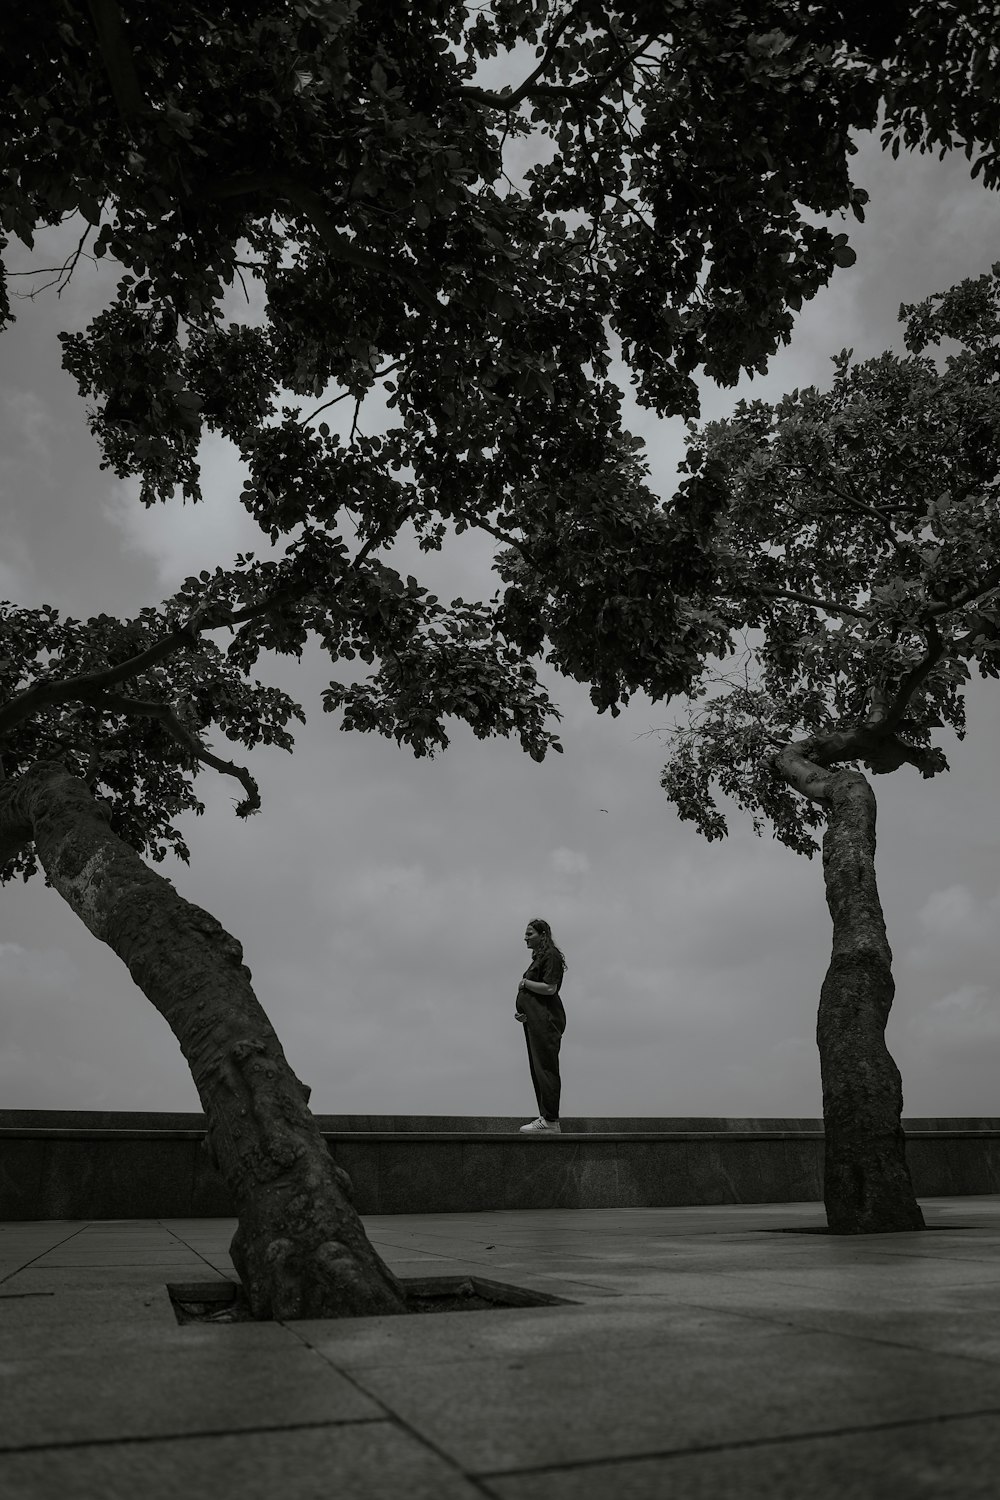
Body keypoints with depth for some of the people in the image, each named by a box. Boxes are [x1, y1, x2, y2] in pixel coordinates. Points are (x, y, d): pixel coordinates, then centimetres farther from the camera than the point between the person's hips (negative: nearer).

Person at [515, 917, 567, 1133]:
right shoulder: (538, 957, 20)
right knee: (538, 1069, 11)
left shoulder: (550, 956, -10)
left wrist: (525, 983, -8)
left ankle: (550, 1121, -5)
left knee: (545, 1069, -8)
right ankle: (545, 1117, 16)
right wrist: (520, 1010, 11)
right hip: (535, 1020, 10)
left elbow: (549, 988, -20)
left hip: (546, 1020, -10)